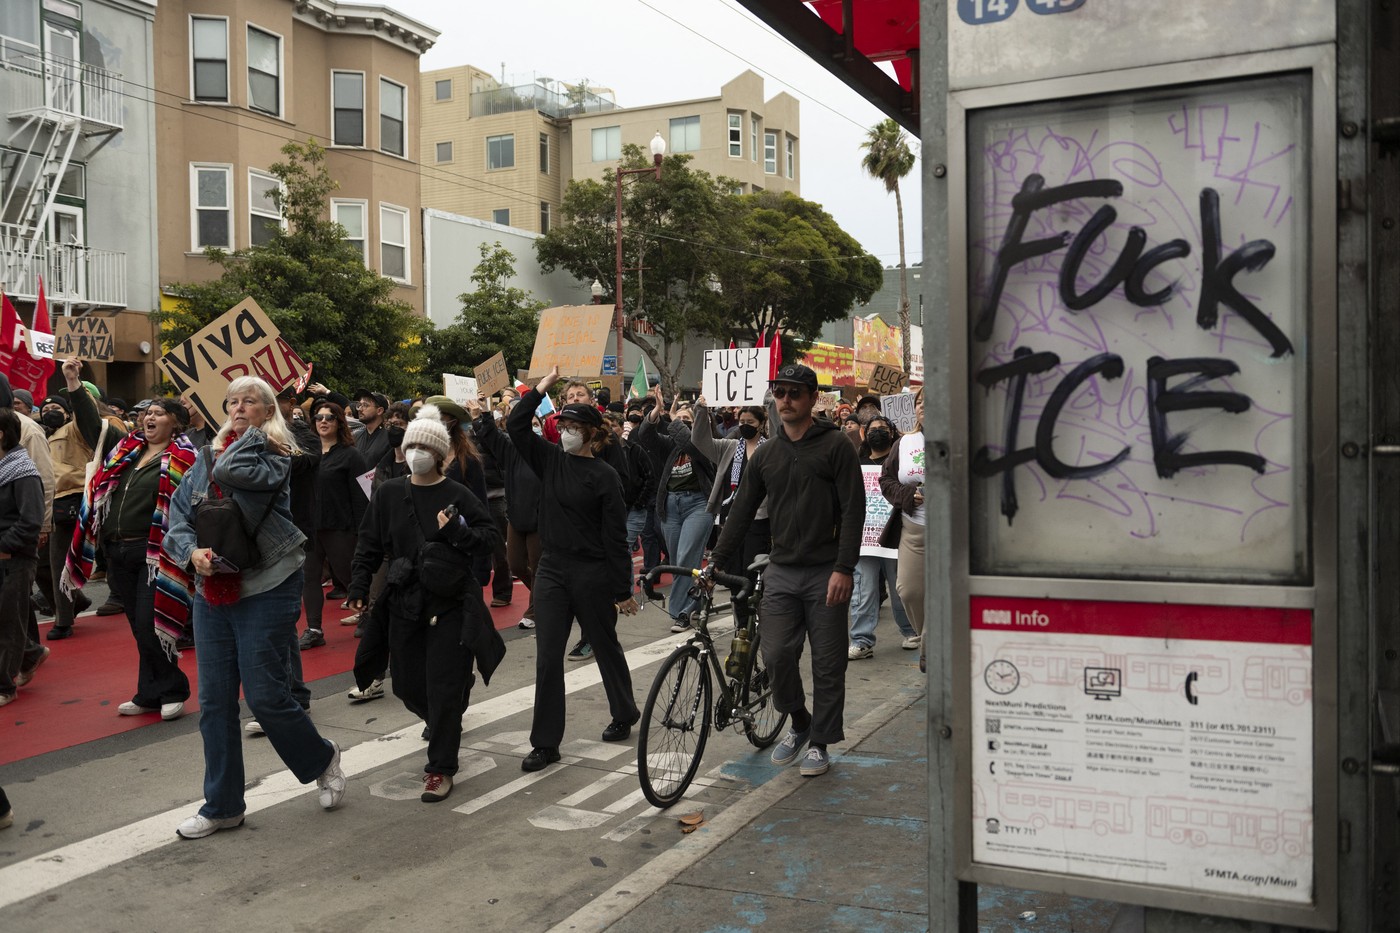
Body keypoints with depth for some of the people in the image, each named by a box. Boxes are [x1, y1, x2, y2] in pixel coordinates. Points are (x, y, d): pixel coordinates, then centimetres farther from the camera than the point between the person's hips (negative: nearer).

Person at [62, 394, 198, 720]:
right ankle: (150, 694, 24)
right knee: (138, 627, 13)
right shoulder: (126, 449, 13)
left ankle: (172, 691, 11)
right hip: (119, 553, 7)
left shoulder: (183, 458, -9)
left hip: (154, 555, -7)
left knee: (149, 627, -8)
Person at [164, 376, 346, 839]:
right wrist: (191, 551, -10)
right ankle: (222, 805, 21)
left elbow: (234, 472, -25)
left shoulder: (276, 454, -6)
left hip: (266, 591, -6)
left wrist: (253, 432, -10)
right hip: (212, 590, 6)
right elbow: (178, 513, 8)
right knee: (215, 702, 9)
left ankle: (321, 758, 24)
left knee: (265, 696, -4)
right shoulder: (208, 456, 10)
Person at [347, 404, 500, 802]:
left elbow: (490, 538, -3)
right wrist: (359, 587, 5)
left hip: (450, 603, -4)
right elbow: (369, 544, 11)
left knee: (444, 687, -4)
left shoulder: (457, 495, -4)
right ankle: (445, 727, 42)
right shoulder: (389, 493, 5)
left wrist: (457, 532, -20)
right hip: (404, 602, 4)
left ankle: (441, 768, 7)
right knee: (408, 685, 11)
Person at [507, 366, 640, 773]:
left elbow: (616, 537, -10)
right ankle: (545, 742, 8)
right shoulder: (550, 460, 5)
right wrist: (542, 388, -7)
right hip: (552, 570, 4)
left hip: (592, 574, -4)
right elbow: (515, 425, -2)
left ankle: (624, 715, 37)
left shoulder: (603, 475, -9)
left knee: (605, 647, 13)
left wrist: (623, 590, -11)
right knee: (547, 657, 1)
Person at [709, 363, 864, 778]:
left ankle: (820, 743, 18)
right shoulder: (766, 454, 11)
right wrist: (717, 561, 8)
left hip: (824, 572, -4)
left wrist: (844, 568, -16)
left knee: (827, 663, 3)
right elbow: (742, 511, 13)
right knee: (776, 654, -3)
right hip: (781, 572, 4)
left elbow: (853, 509, -8)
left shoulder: (835, 446, -3)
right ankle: (798, 723, 23)